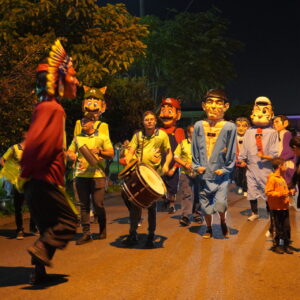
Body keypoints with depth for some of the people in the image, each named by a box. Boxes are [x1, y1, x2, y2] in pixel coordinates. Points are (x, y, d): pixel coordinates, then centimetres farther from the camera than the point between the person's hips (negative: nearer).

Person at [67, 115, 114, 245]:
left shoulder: (102, 137, 7)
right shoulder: (77, 138, 15)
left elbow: (111, 154, 2)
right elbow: (69, 152, 17)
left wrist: (99, 152, -15)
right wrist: (72, 156, -6)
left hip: (97, 175, -3)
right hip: (81, 175, 3)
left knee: (98, 204, -3)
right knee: (84, 205, 3)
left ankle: (102, 230, 19)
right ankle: (86, 233, 7)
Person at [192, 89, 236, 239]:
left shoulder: (229, 127, -8)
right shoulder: (199, 126, 0)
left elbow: (231, 151, -3)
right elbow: (195, 149, 8)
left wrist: (225, 169, -6)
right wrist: (197, 166, 0)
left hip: (221, 173, -2)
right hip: (204, 173, 3)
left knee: (220, 203, -12)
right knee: (205, 204, 11)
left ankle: (223, 222, 20)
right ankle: (209, 228, 33)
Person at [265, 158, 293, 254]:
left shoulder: (282, 178, 13)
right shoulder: (272, 178, -13)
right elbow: (268, 192, -19)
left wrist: (289, 192, 6)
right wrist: (280, 194, -23)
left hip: (284, 207, 7)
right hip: (276, 208, -7)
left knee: (287, 227, 10)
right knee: (277, 228, 4)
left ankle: (286, 245, 21)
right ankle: (276, 245, 18)